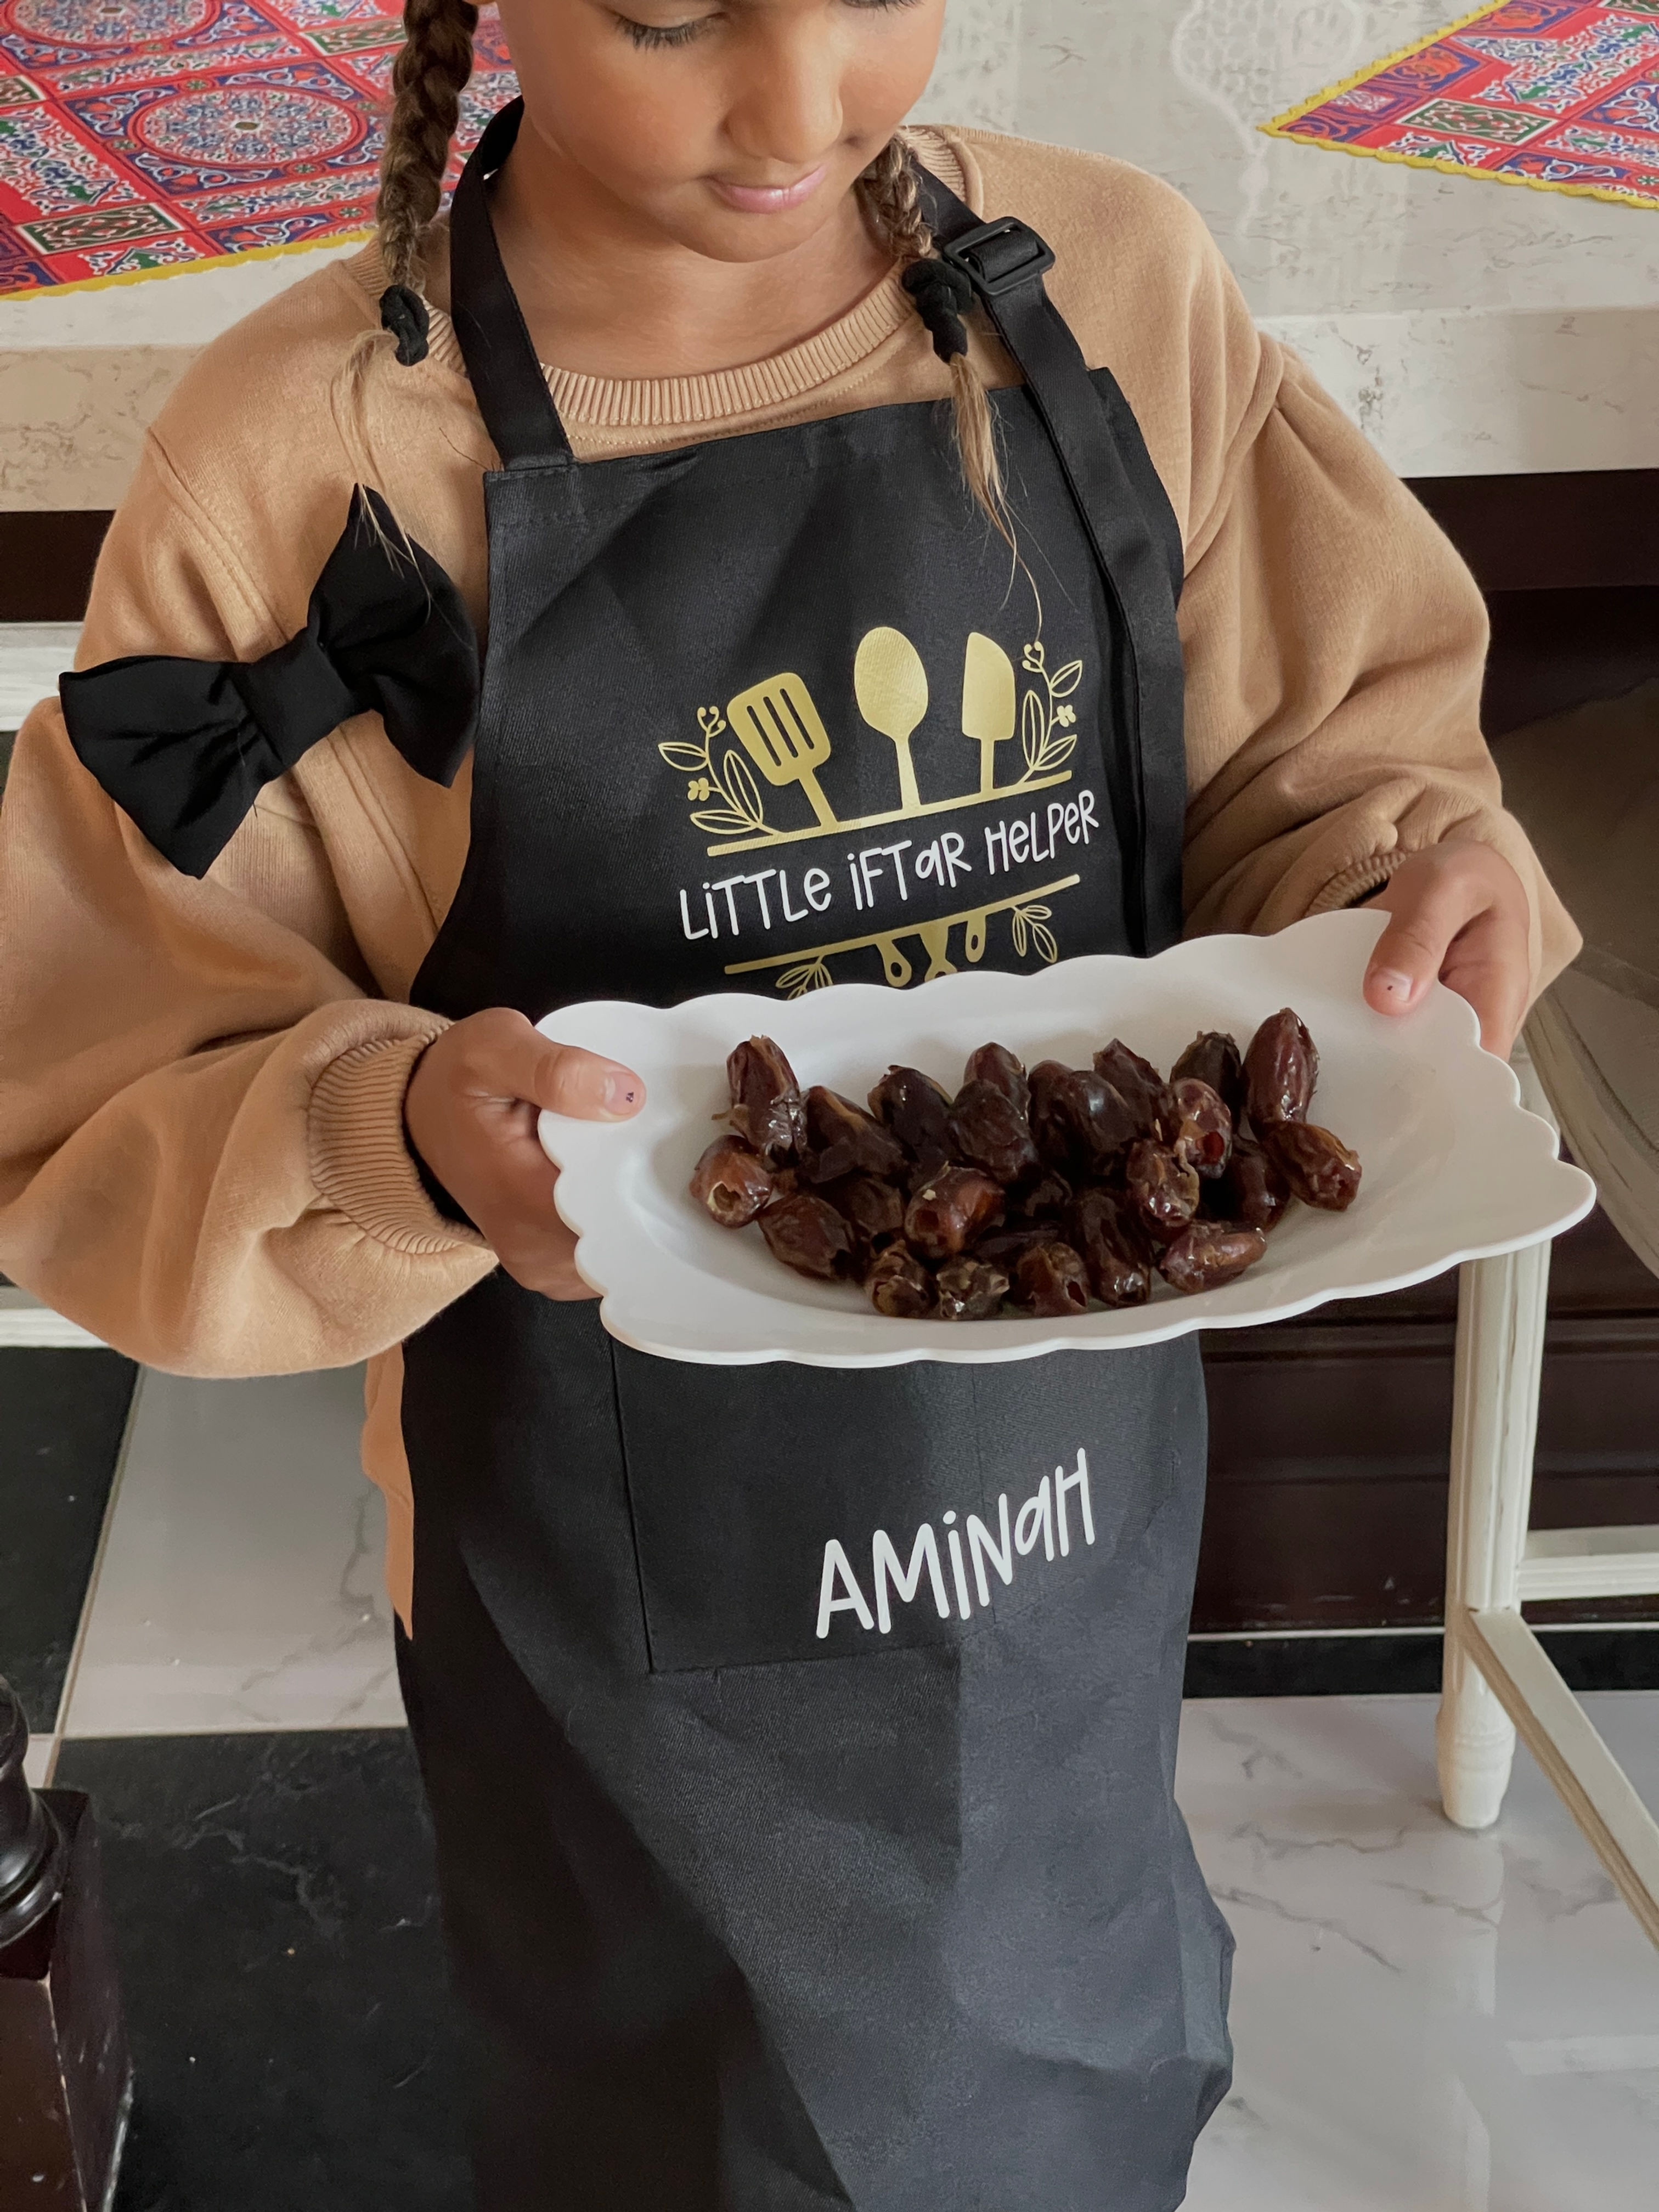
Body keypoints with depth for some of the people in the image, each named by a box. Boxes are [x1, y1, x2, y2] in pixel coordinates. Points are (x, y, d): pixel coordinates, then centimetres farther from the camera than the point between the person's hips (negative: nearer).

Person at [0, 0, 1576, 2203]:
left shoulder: (1119, 286, -7)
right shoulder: (303, 451, -16)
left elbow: (1317, 761, 3)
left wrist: (1429, 865, -18)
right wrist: (396, 1137, -32)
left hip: (1090, 1475, 3)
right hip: (643, 1582, -3)